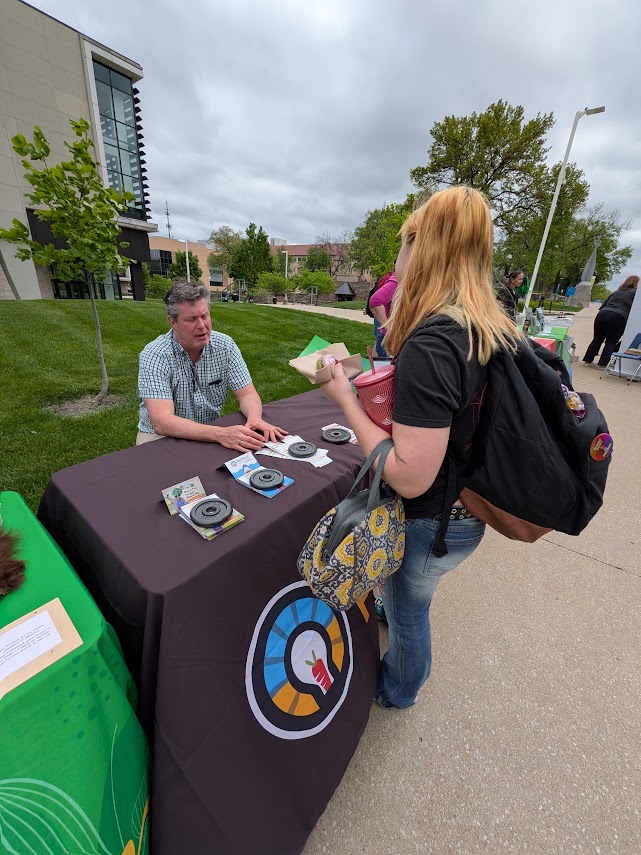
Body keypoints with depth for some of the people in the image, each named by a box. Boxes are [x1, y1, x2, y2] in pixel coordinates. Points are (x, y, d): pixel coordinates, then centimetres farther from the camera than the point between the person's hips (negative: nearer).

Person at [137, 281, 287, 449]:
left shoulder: (225, 345, -8)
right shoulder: (154, 355, -20)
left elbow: (247, 394, -7)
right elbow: (162, 423, -29)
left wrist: (255, 418, -31)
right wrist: (221, 434, -43)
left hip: (209, 432, 4)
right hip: (161, 436, -3)